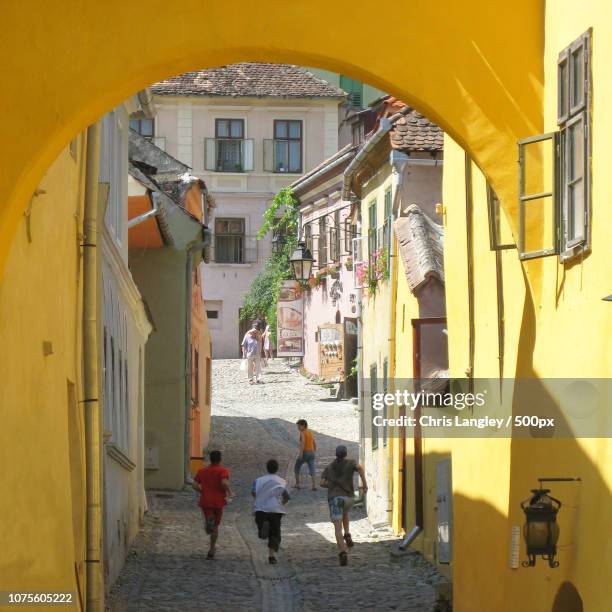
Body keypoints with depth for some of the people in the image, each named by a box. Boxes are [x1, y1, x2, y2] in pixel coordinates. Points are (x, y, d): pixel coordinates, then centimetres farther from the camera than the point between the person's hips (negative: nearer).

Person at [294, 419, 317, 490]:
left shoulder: (302, 432, -9)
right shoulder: (310, 432, 14)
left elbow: (303, 442, -23)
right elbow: (314, 443, 17)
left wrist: (301, 453, -25)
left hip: (304, 453, -6)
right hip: (311, 453, 6)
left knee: (297, 468, 15)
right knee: (312, 471, 1)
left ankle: (297, 484, 17)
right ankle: (314, 485, -13)